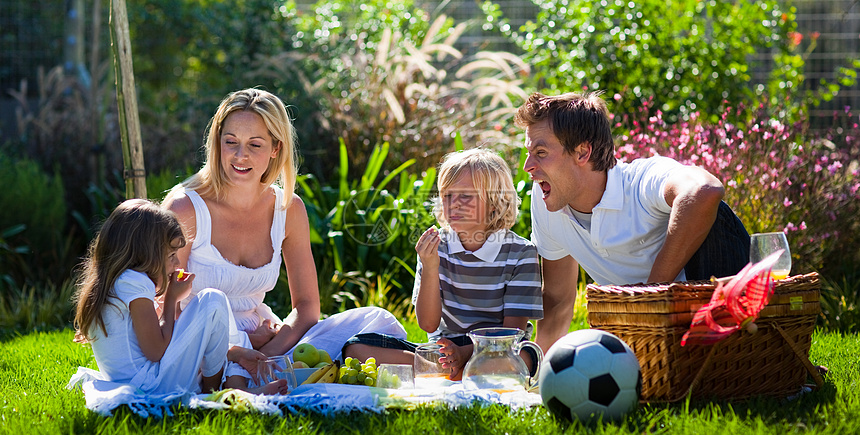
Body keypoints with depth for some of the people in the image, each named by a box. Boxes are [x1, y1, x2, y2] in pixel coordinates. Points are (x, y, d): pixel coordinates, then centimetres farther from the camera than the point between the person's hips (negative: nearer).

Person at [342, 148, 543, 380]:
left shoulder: (521, 253, -5)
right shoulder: (437, 246, 3)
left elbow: (513, 330, -10)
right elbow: (428, 324, -2)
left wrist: (465, 353, -27)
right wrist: (430, 268, -17)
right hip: (443, 350, 4)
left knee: (524, 357, -40)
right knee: (356, 347, -17)